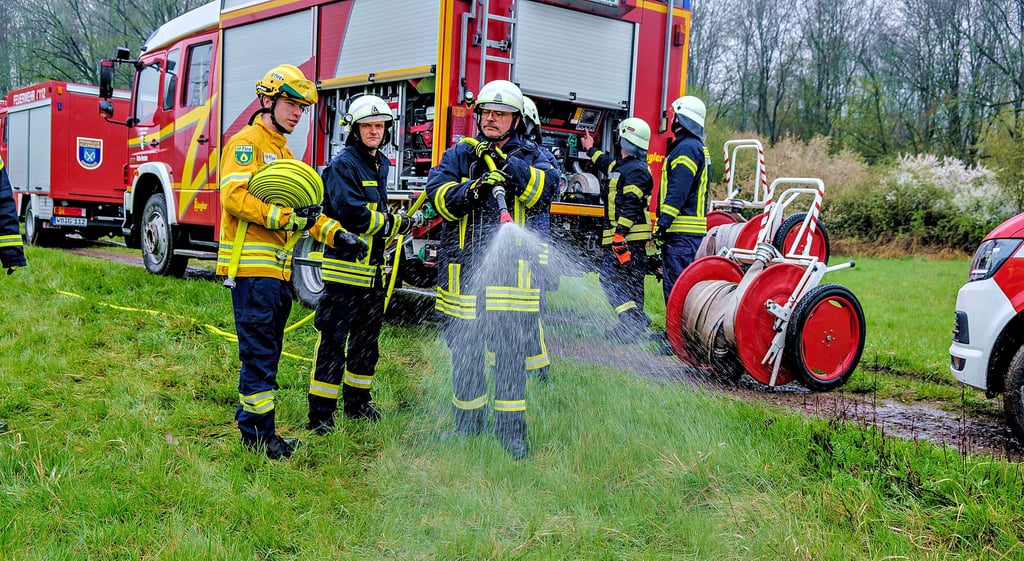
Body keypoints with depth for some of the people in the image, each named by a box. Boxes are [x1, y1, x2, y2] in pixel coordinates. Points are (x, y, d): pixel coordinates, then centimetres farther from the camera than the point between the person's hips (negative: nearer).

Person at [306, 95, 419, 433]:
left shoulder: (380, 165, 17)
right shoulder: (343, 165, -10)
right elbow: (352, 213, -21)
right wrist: (398, 223, -13)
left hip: (373, 269, 9)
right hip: (345, 266, -9)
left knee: (367, 339, 16)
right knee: (333, 341, -6)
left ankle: (357, 403, 29)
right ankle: (320, 414, -2)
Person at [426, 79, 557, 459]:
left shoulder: (528, 156, 9)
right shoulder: (458, 154, 11)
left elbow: (546, 187, -11)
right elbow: (438, 194, -4)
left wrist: (505, 162, -19)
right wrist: (471, 190, -22)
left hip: (511, 272, -2)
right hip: (463, 272, 2)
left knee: (511, 353, 0)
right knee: (464, 350, 11)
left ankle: (511, 428, 11)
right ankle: (468, 420, 26)